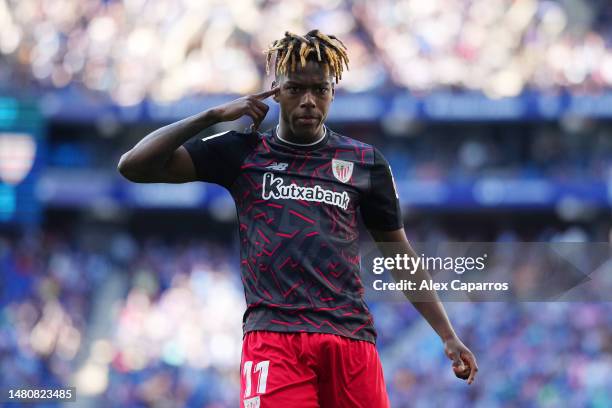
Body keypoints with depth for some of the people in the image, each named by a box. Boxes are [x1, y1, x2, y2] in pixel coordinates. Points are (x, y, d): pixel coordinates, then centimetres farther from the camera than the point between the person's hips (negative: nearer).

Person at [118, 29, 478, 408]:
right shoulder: (241, 152, 11)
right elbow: (134, 166, 7)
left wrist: (449, 336, 14)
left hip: (351, 337, 2)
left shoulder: (366, 162, 14)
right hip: (273, 334, -2)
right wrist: (214, 115, 2)